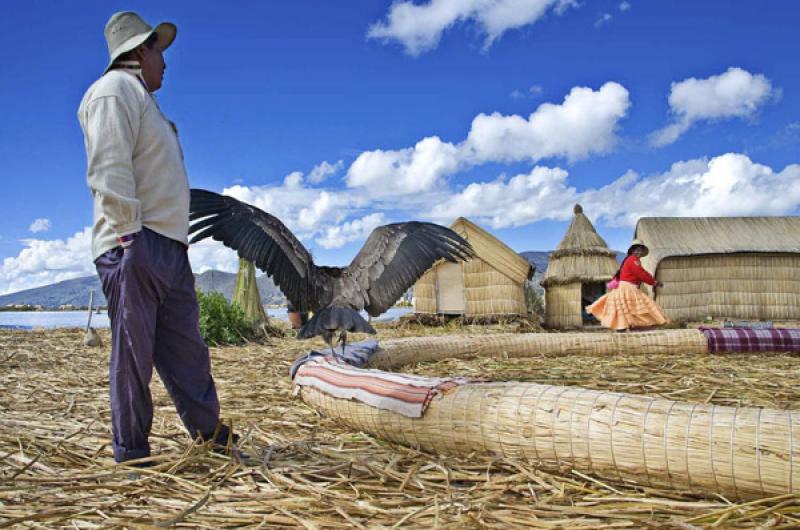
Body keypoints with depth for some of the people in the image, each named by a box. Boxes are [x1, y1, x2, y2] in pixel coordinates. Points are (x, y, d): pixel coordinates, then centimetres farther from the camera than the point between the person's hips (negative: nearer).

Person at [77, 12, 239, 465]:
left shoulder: (143, 100, 26)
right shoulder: (115, 90, -5)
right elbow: (109, 169, -16)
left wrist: (179, 237, 16)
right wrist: (130, 232, -20)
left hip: (168, 249, 10)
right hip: (135, 247, -10)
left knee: (186, 348, 12)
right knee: (134, 354, -4)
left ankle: (211, 433, 21)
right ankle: (131, 456, 6)